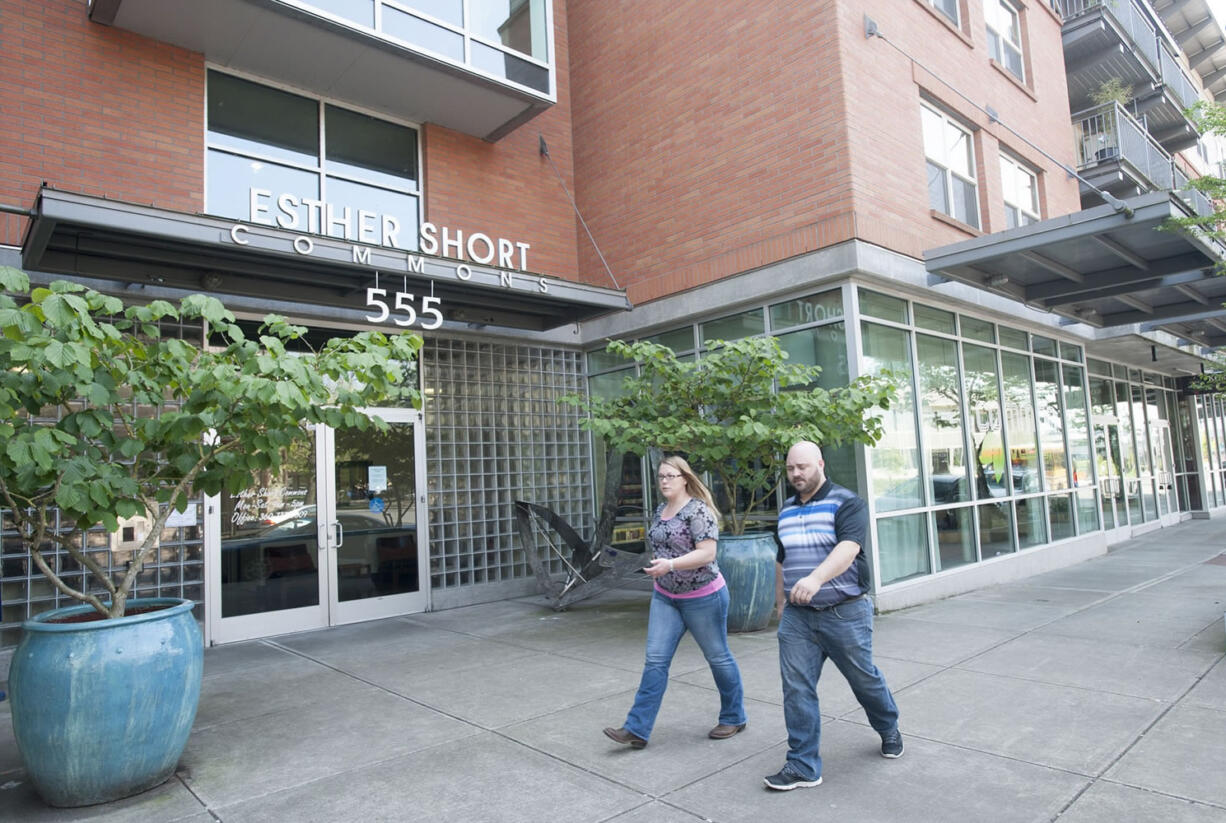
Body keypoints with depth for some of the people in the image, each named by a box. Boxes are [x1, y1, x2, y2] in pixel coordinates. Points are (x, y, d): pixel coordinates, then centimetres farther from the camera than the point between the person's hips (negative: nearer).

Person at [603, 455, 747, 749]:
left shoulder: (698, 510, -16)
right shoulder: (660, 511, 8)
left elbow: (707, 553, -23)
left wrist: (670, 565, -33)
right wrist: (658, 573, 18)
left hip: (703, 597, -7)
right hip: (665, 598, 7)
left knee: (718, 657, 10)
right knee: (655, 660, 1)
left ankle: (734, 718, 30)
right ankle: (637, 729, 2)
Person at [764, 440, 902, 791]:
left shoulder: (846, 502, -9)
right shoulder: (786, 511, 11)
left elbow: (848, 548, -26)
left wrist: (816, 578, -41)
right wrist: (780, 603, 21)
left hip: (845, 614, -4)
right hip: (797, 617, 5)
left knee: (864, 679, 14)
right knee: (796, 689, -1)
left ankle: (889, 729, 43)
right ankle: (803, 766, 9)